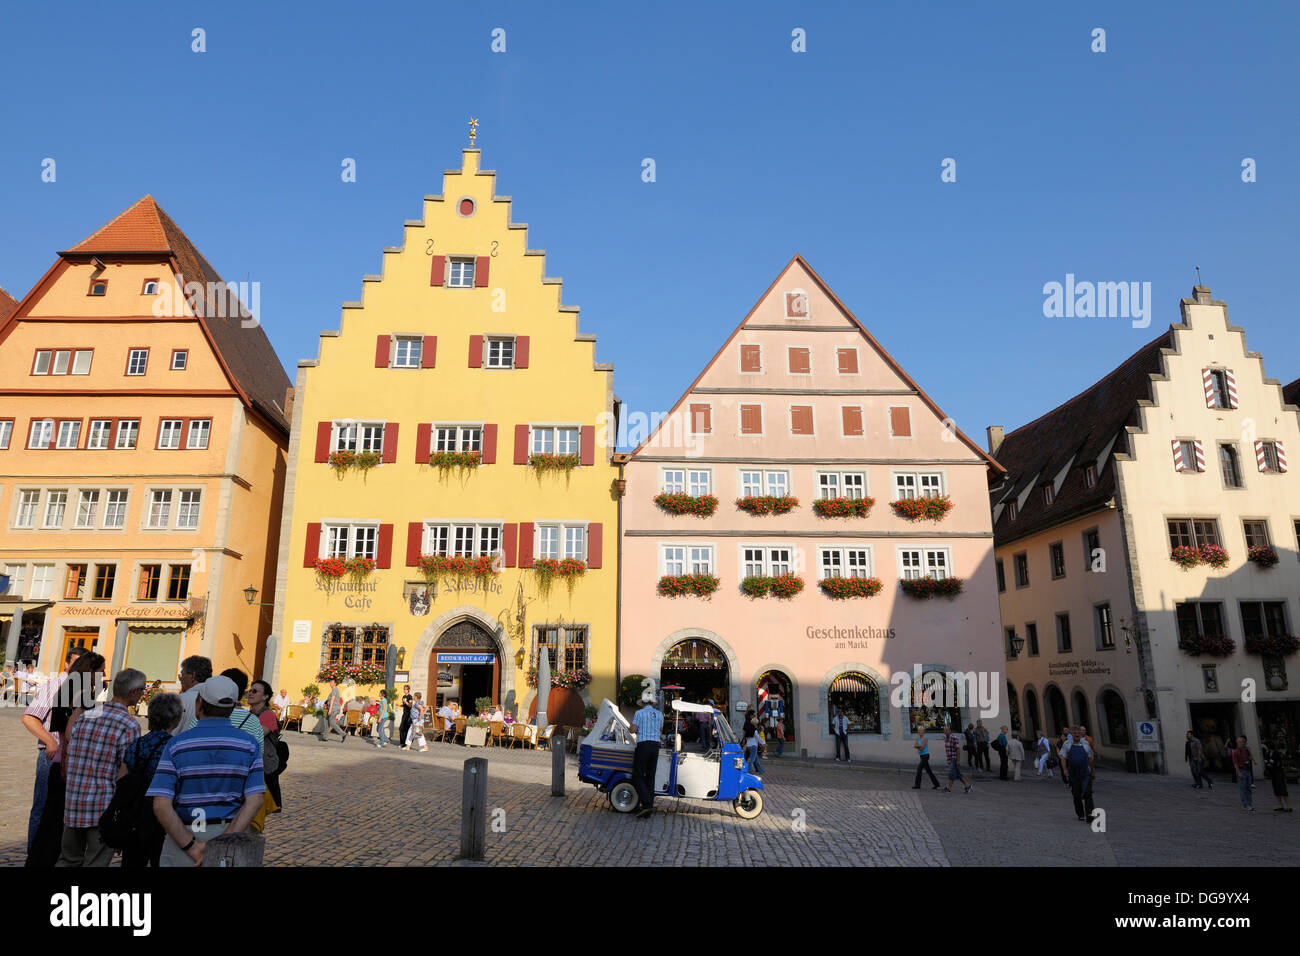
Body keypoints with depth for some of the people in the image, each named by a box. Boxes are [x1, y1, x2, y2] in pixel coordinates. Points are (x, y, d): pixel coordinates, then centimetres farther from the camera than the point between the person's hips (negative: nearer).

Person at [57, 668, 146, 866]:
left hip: (73, 805, 6)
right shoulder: (130, 726, -13)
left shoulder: (85, 716, 6)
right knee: (96, 862, 5)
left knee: (69, 860, 20)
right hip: (104, 807, -6)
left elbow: (67, 761, 10)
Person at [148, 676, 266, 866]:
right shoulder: (249, 744, -4)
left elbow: (161, 806, -14)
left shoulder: (177, 745, -6)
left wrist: (192, 847, -13)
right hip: (231, 832, 1)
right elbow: (255, 801, -12)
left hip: (183, 835, -1)